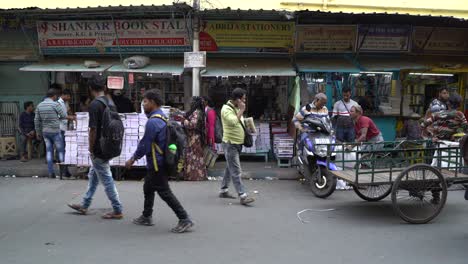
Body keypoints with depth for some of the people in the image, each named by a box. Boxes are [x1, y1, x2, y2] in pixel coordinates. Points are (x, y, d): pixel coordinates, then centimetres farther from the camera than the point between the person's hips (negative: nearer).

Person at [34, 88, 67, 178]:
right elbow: (64, 115, -7)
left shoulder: (40, 105, 7)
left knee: (49, 151, 8)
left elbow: (36, 120, 10)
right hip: (55, 131, -6)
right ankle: (63, 171, 7)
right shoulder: (55, 104, -12)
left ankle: (51, 172, 7)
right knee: (61, 151, 5)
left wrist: (38, 132, 18)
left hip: (45, 132, 6)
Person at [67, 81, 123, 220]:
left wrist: (91, 149, -10)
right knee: (93, 176, 20)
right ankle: (85, 205, 31)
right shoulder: (111, 103, 7)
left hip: (99, 149, -9)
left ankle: (117, 211, 7)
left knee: (106, 179, 0)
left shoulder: (95, 105, -18)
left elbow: (93, 129, -20)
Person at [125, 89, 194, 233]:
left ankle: (184, 220, -4)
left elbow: (145, 145, -19)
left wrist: (133, 159, -5)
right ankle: (146, 217, 34)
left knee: (164, 192, -6)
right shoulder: (162, 117, 11)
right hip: (159, 162, 10)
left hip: (157, 164, -10)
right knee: (148, 188, 21)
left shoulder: (153, 122, -21)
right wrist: (135, 157, 21)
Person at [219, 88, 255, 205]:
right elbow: (234, 122, -29)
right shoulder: (226, 109, -15)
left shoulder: (237, 108, 13)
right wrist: (242, 110, -20)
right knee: (236, 171, -10)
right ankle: (243, 196, -11)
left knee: (230, 168, 17)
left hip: (238, 143, 10)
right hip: (230, 143, -10)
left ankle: (223, 190, 27)